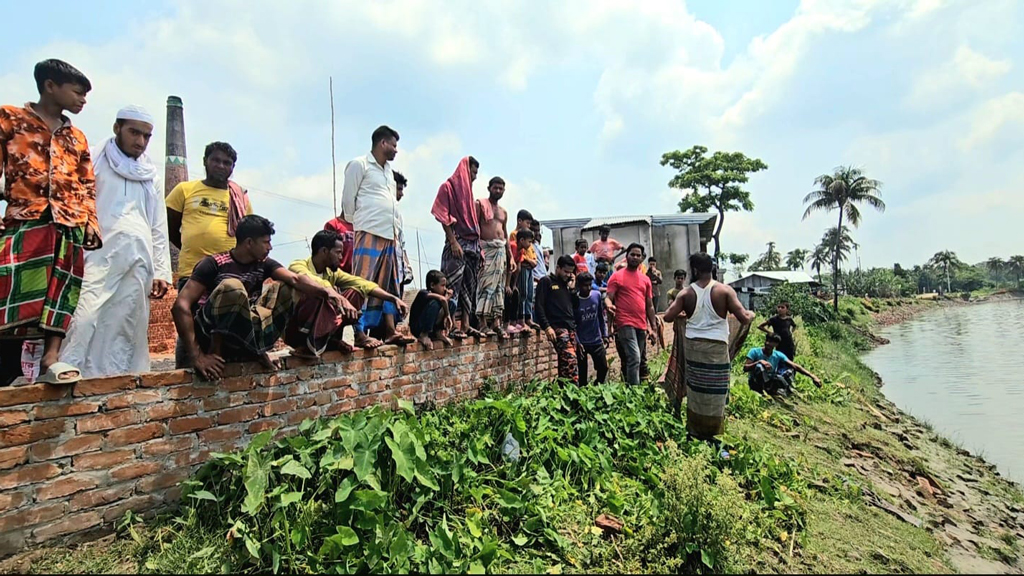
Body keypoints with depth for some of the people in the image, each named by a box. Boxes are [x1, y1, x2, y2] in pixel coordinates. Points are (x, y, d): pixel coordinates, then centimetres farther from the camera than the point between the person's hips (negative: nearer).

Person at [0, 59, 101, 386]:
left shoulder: (77, 138, 20)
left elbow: (88, 187, 19)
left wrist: (92, 223, 6)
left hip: (70, 225, 4)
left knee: (61, 291, -3)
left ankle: (51, 358, -4)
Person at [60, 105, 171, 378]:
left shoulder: (152, 177, 23)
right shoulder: (93, 162, 13)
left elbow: (159, 229, 18)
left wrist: (161, 271, 10)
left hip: (138, 264, 3)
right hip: (97, 258, -3)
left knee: (126, 334, 0)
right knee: (85, 323, -15)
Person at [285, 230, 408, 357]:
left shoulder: (332, 272, 4)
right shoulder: (298, 266, -15)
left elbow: (362, 283, -3)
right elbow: (314, 282, -38)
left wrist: (393, 298, -12)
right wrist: (342, 300, -51)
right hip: (295, 331, -7)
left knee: (355, 292, -3)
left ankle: (331, 338, -6)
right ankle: (311, 344, -26)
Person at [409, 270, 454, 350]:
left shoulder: (437, 294, 5)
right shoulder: (423, 293, -19)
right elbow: (442, 299, -35)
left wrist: (447, 297, -17)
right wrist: (448, 315, -26)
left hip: (431, 328, 8)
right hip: (417, 329, -7)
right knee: (434, 303, -31)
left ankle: (439, 332, -1)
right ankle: (423, 335, -20)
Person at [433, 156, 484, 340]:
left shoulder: (468, 190, 22)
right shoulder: (448, 187, 0)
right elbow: (444, 216, -9)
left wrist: (479, 246, 13)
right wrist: (453, 242, -17)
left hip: (472, 244, 8)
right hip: (457, 242, -8)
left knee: (469, 285, 5)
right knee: (454, 284, -10)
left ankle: (466, 325, 8)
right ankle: (453, 326, -9)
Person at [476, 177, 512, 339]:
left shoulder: (504, 212, 22)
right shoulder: (480, 205, 3)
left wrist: (511, 257, 16)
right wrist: (479, 250, -19)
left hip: (501, 250, 6)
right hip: (486, 248, -6)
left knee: (500, 286, 1)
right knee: (486, 284, -12)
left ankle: (497, 322, 3)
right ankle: (484, 323, -12)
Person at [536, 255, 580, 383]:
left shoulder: (567, 283, 21)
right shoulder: (546, 281, 0)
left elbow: (576, 306, 20)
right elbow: (539, 306, -8)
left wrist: (572, 288, 8)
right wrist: (547, 327, -17)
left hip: (570, 327, 7)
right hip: (556, 327, -7)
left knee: (564, 362, 5)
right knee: (570, 359, -19)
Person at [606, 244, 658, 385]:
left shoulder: (645, 279, 16)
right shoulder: (617, 276, 1)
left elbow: (649, 305, 19)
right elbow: (609, 300, -3)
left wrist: (654, 327, 15)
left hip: (642, 326, 6)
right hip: (625, 324, -6)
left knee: (638, 360, 10)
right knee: (634, 359, -17)